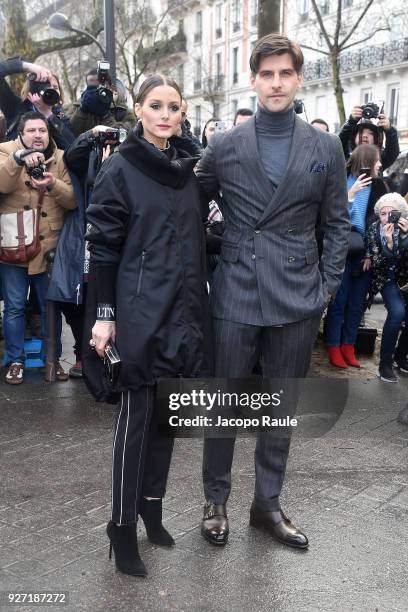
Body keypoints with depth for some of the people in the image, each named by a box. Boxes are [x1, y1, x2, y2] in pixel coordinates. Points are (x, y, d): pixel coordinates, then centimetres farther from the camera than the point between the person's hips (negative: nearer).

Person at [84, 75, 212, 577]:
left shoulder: (187, 169, 11)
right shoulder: (120, 168, -6)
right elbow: (102, 245, -9)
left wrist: (198, 305, 13)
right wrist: (103, 315, -13)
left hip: (183, 310, 6)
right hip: (140, 311, -5)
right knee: (136, 416, 0)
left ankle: (152, 506, 28)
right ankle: (122, 528, 12)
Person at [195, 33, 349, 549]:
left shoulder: (326, 148, 4)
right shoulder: (223, 147, 1)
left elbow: (337, 223, 8)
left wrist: (328, 287, 1)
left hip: (297, 298, 1)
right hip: (236, 294, -1)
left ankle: (267, 503, 28)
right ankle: (215, 500, 27)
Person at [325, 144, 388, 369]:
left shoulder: (378, 186, 6)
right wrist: (351, 193, -19)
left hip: (366, 253, 4)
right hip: (343, 251, -4)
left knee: (357, 303, 10)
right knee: (338, 302, 3)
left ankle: (348, 346, 22)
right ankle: (334, 348, 13)